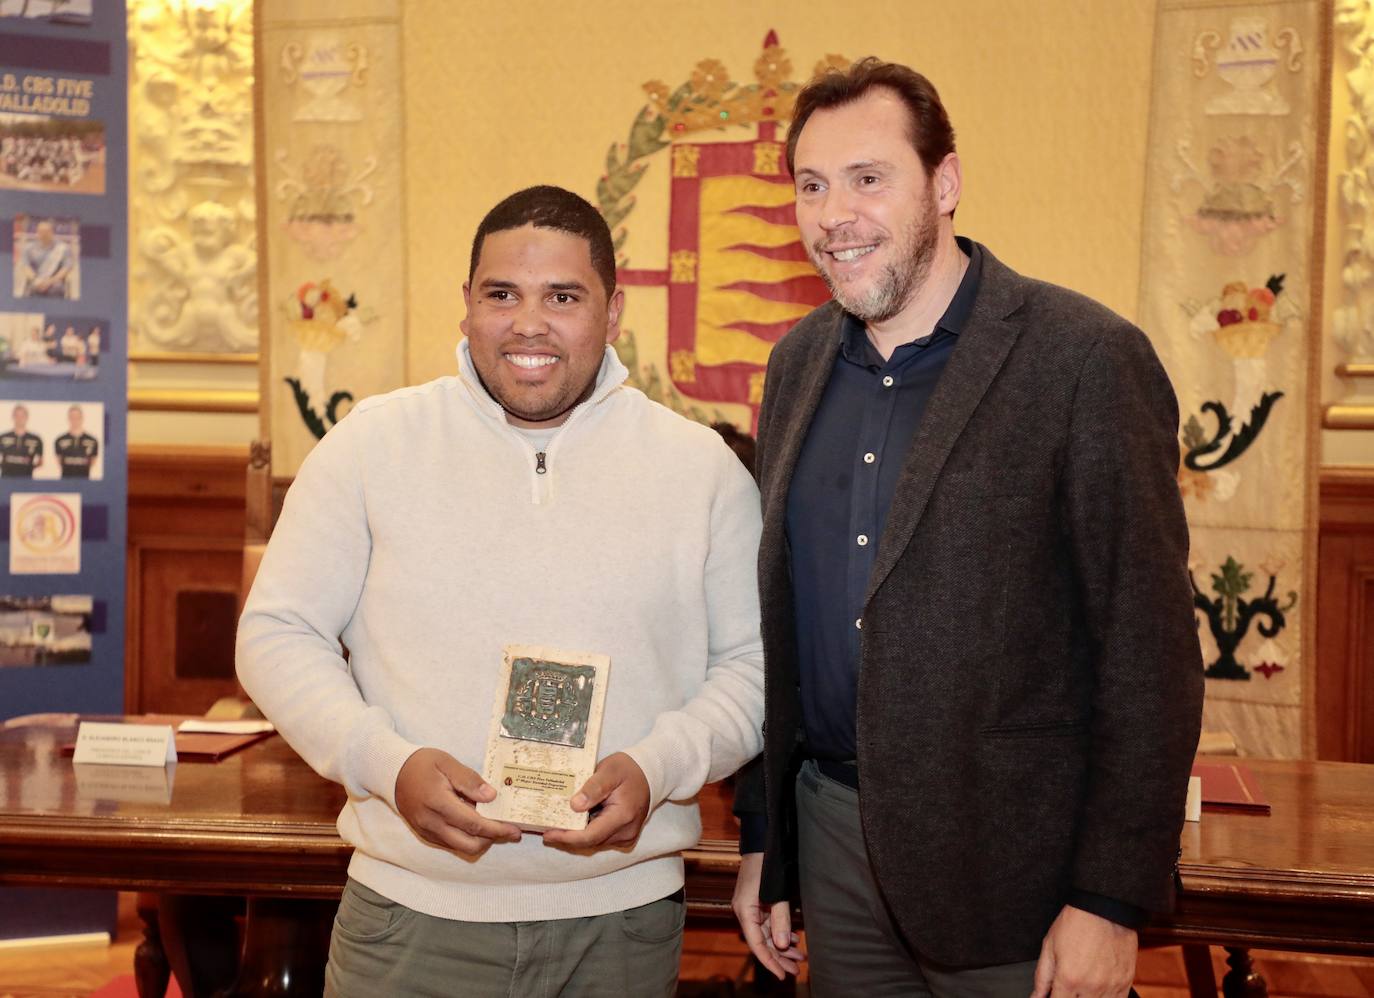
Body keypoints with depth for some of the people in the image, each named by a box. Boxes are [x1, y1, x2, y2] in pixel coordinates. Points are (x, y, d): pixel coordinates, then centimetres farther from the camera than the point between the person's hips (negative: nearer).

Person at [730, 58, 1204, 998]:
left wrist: (1112, 901, -14)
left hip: (1009, 867, -5)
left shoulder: (1087, 358, -13)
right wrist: (761, 837, 12)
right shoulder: (798, 362, 6)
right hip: (835, 844, 5)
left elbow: (1149, 648, -13)